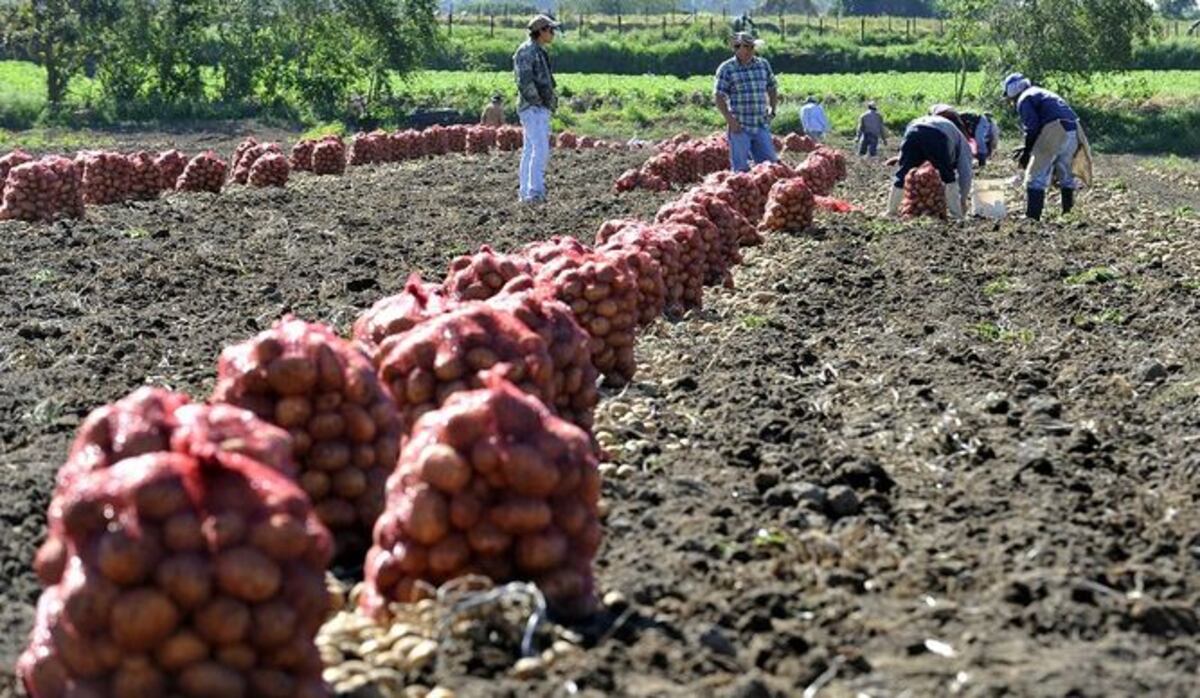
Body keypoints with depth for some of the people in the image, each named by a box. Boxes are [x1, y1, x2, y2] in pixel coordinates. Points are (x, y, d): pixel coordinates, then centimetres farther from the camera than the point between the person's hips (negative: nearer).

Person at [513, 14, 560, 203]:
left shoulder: (539, 52, 19)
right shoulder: (527, 51, -12)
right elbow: (525, 81, -21)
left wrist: (552, 100, 16)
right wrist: (538, 100, -17)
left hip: (541, 109, 10)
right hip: (533, 109, -10)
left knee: (530, 151, 8)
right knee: (541, 149, -17)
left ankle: (526, 193, 9)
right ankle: (535, 192, -22)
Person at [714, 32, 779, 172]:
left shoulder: (763, 65, 11)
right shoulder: (726, 69, -4)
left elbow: (772, 89, 22)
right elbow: (718, 97, -8)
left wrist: (772, 110, 11)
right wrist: (730, 120, -15)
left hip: (761, 126, 4)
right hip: (739, 127, -4)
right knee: (741, 168, -2)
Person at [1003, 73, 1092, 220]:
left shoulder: (1024, 100, 4)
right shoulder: (1042, 93, 32)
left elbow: (1032, 128, -7)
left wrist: (1026, 153, 1)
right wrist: (1029, 149, 28)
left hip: (1054, 133, -8)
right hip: (1073, 131, 8)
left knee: (1035, 176, -3)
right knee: (1066, 175, 20)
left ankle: (1032, 217, -6)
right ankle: (1068, 210, 23)